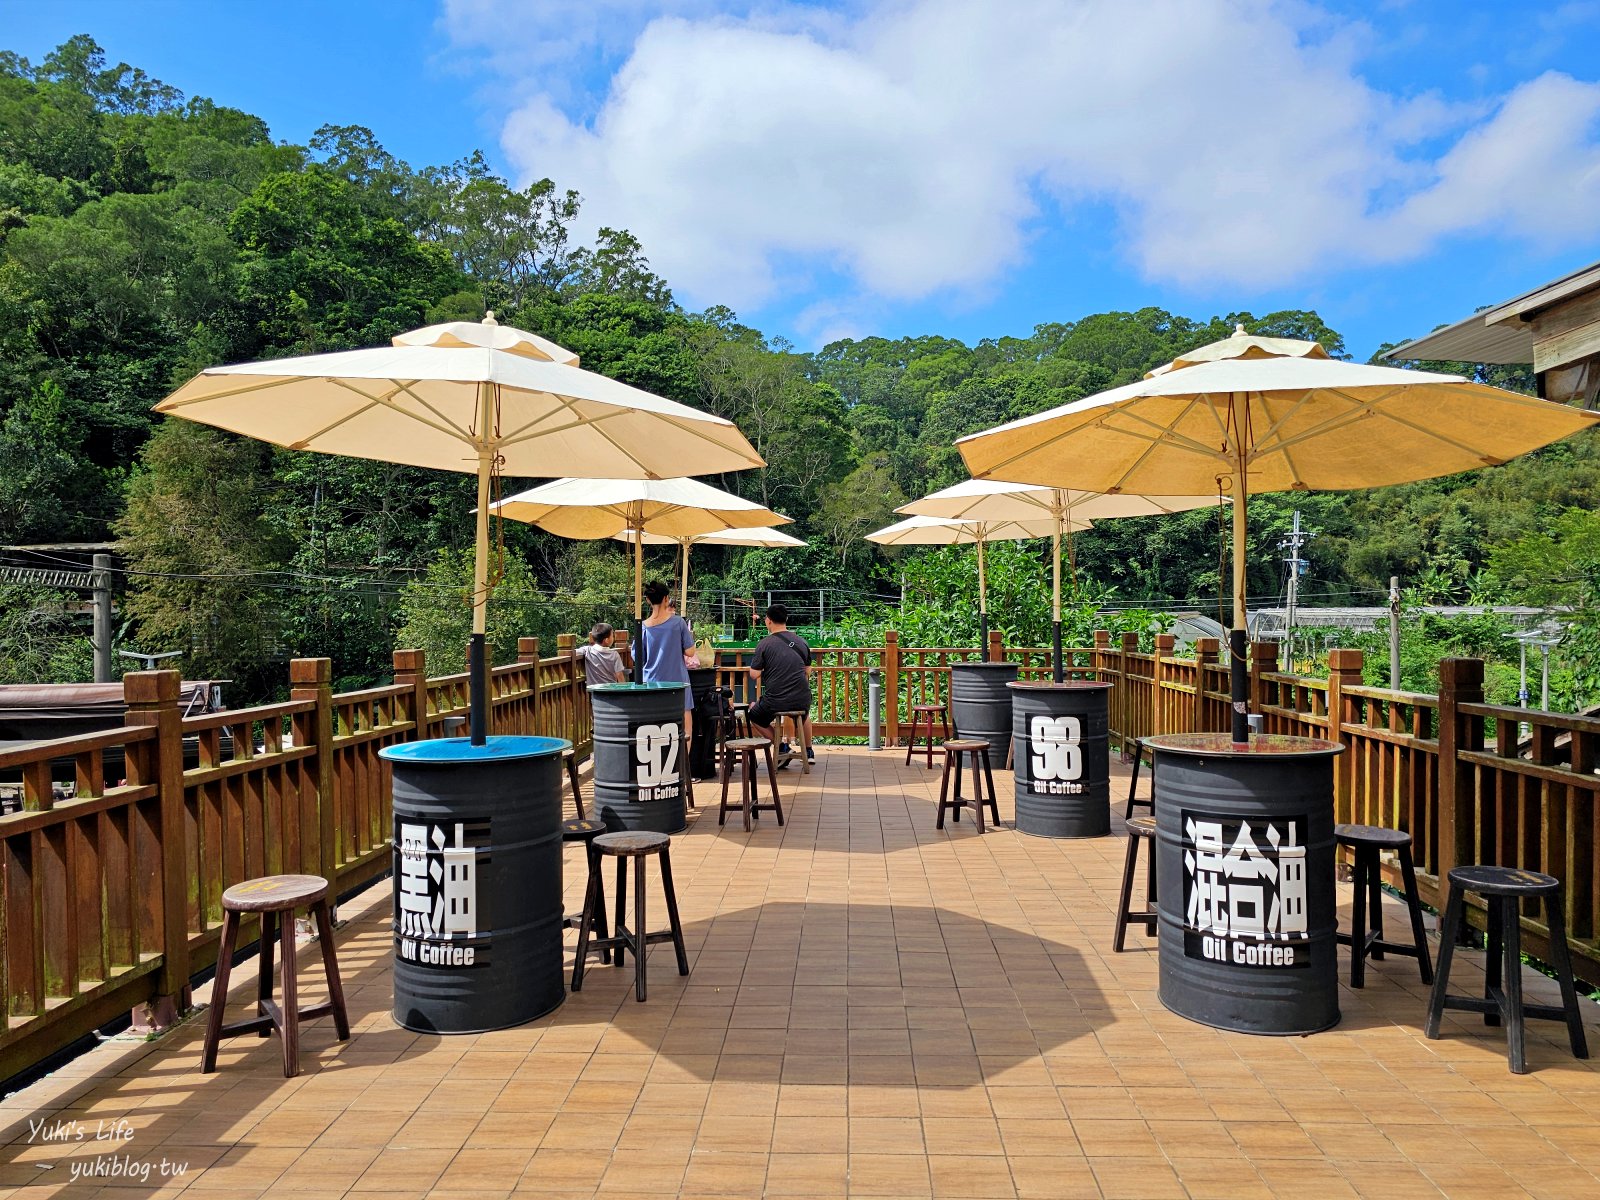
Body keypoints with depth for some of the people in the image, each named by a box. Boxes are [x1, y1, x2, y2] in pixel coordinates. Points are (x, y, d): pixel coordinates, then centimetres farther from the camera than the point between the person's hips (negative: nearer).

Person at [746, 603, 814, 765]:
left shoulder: (764, 644, -9)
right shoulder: (802, 642, 5)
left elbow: (754, 675, -8)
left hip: (774, 702, -4)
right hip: (802, 701, 4)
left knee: (753, 717, 26)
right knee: (804, 714, 40)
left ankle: (781, 747, 9)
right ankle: (808, 751, 43)